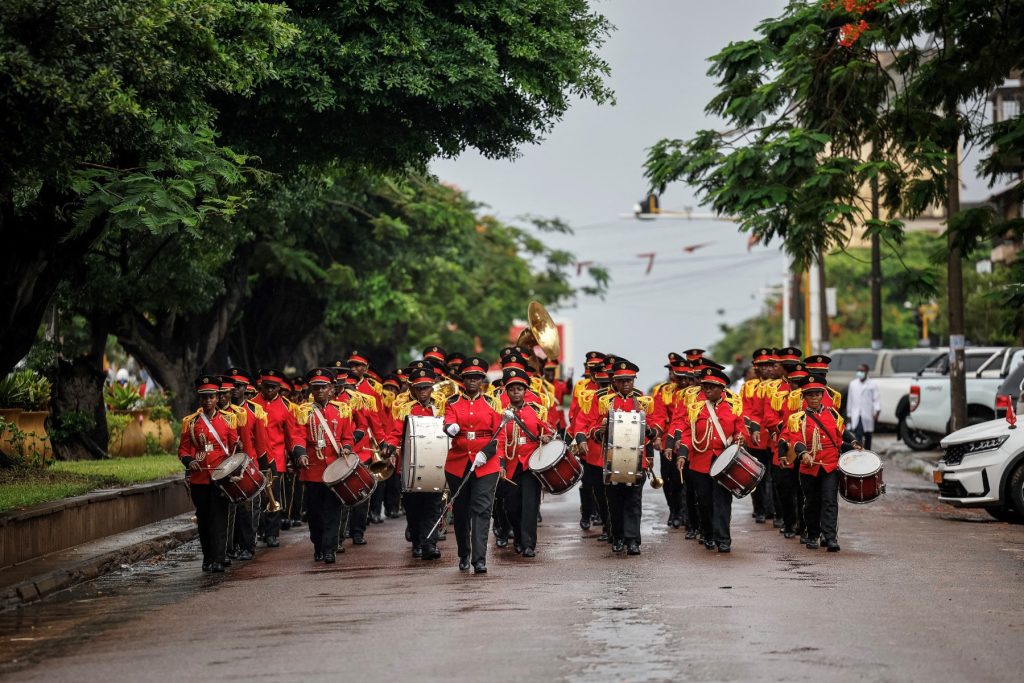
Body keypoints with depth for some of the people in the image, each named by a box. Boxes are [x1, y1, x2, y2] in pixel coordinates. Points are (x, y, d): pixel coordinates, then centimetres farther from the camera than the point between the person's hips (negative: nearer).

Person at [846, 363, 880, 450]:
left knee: (868, 437, 11)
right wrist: (849, 415, 14)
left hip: (868, 416, -1)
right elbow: (850, 400, 14)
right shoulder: (853, 384, 11)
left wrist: (877, 412, -20)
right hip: (856, 417, 1)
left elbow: (877, 399, -6)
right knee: (858, 437, -13)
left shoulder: (873, 384, 0)